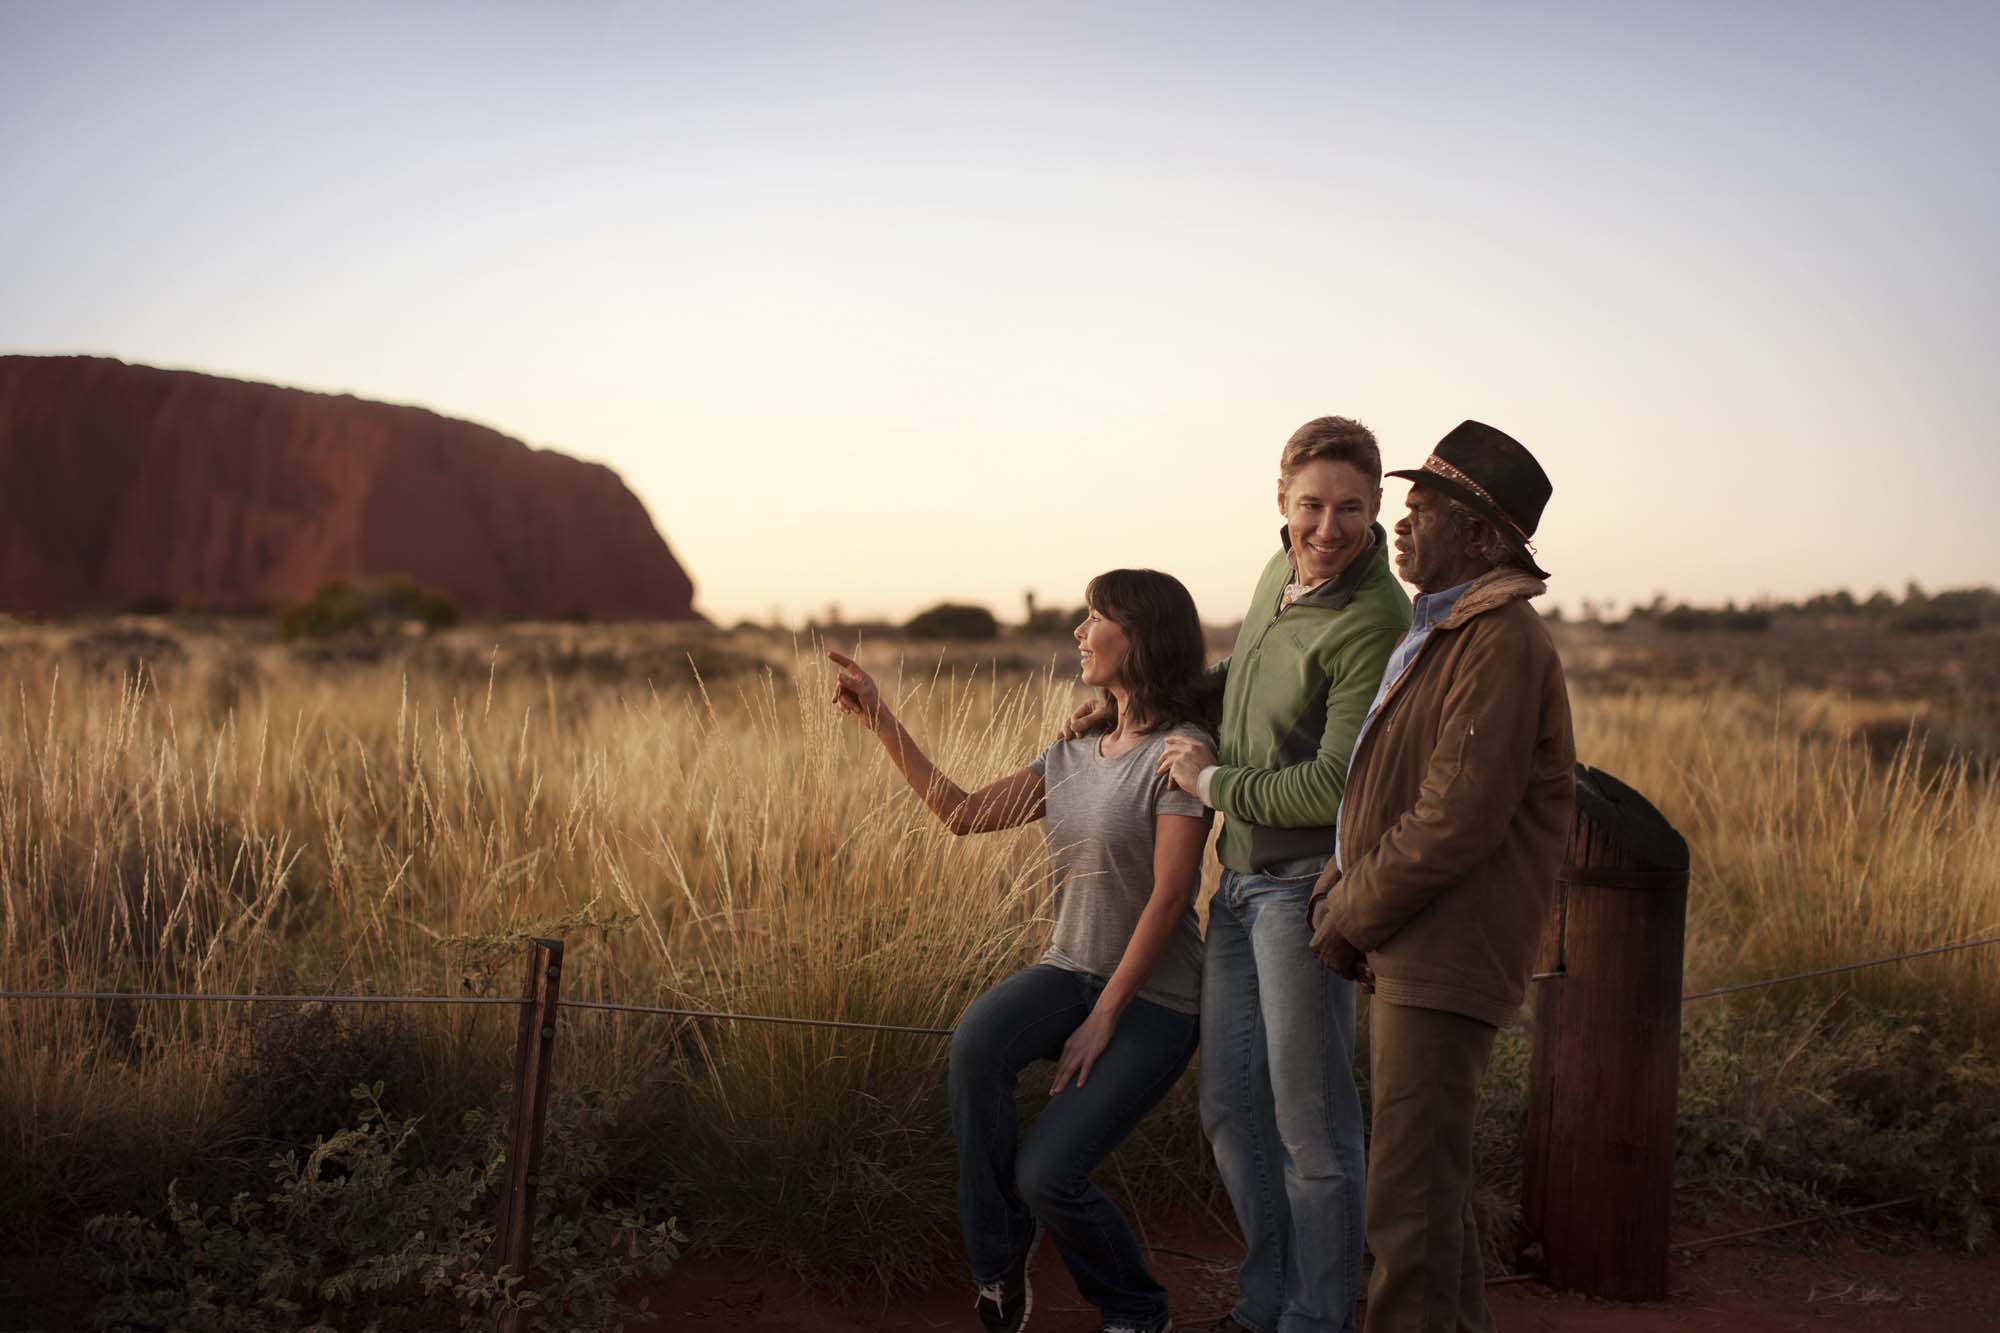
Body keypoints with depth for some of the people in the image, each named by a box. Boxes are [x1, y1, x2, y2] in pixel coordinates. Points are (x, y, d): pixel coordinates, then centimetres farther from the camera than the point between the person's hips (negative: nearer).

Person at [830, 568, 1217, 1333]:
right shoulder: (1070, 760, 10)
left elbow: (1169, 897, -16)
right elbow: (962, 814, 13)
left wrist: (1103, 1018, -16)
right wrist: (880, 720, 9)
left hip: (1155, 998, -5)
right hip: (1070, 973, 6)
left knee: (1047, 1174, -17)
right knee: (976, 1043, -28)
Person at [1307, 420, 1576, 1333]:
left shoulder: (1502, 641, -16)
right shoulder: (1438, 634, 16)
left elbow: (1457, 819, -22)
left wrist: (1349, 917, -12)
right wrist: (1336, 897, 6)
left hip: (1447, 958, -10)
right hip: (1409, 952, 10)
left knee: (1409, 1203, -7)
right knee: (1429, 1186, 20)